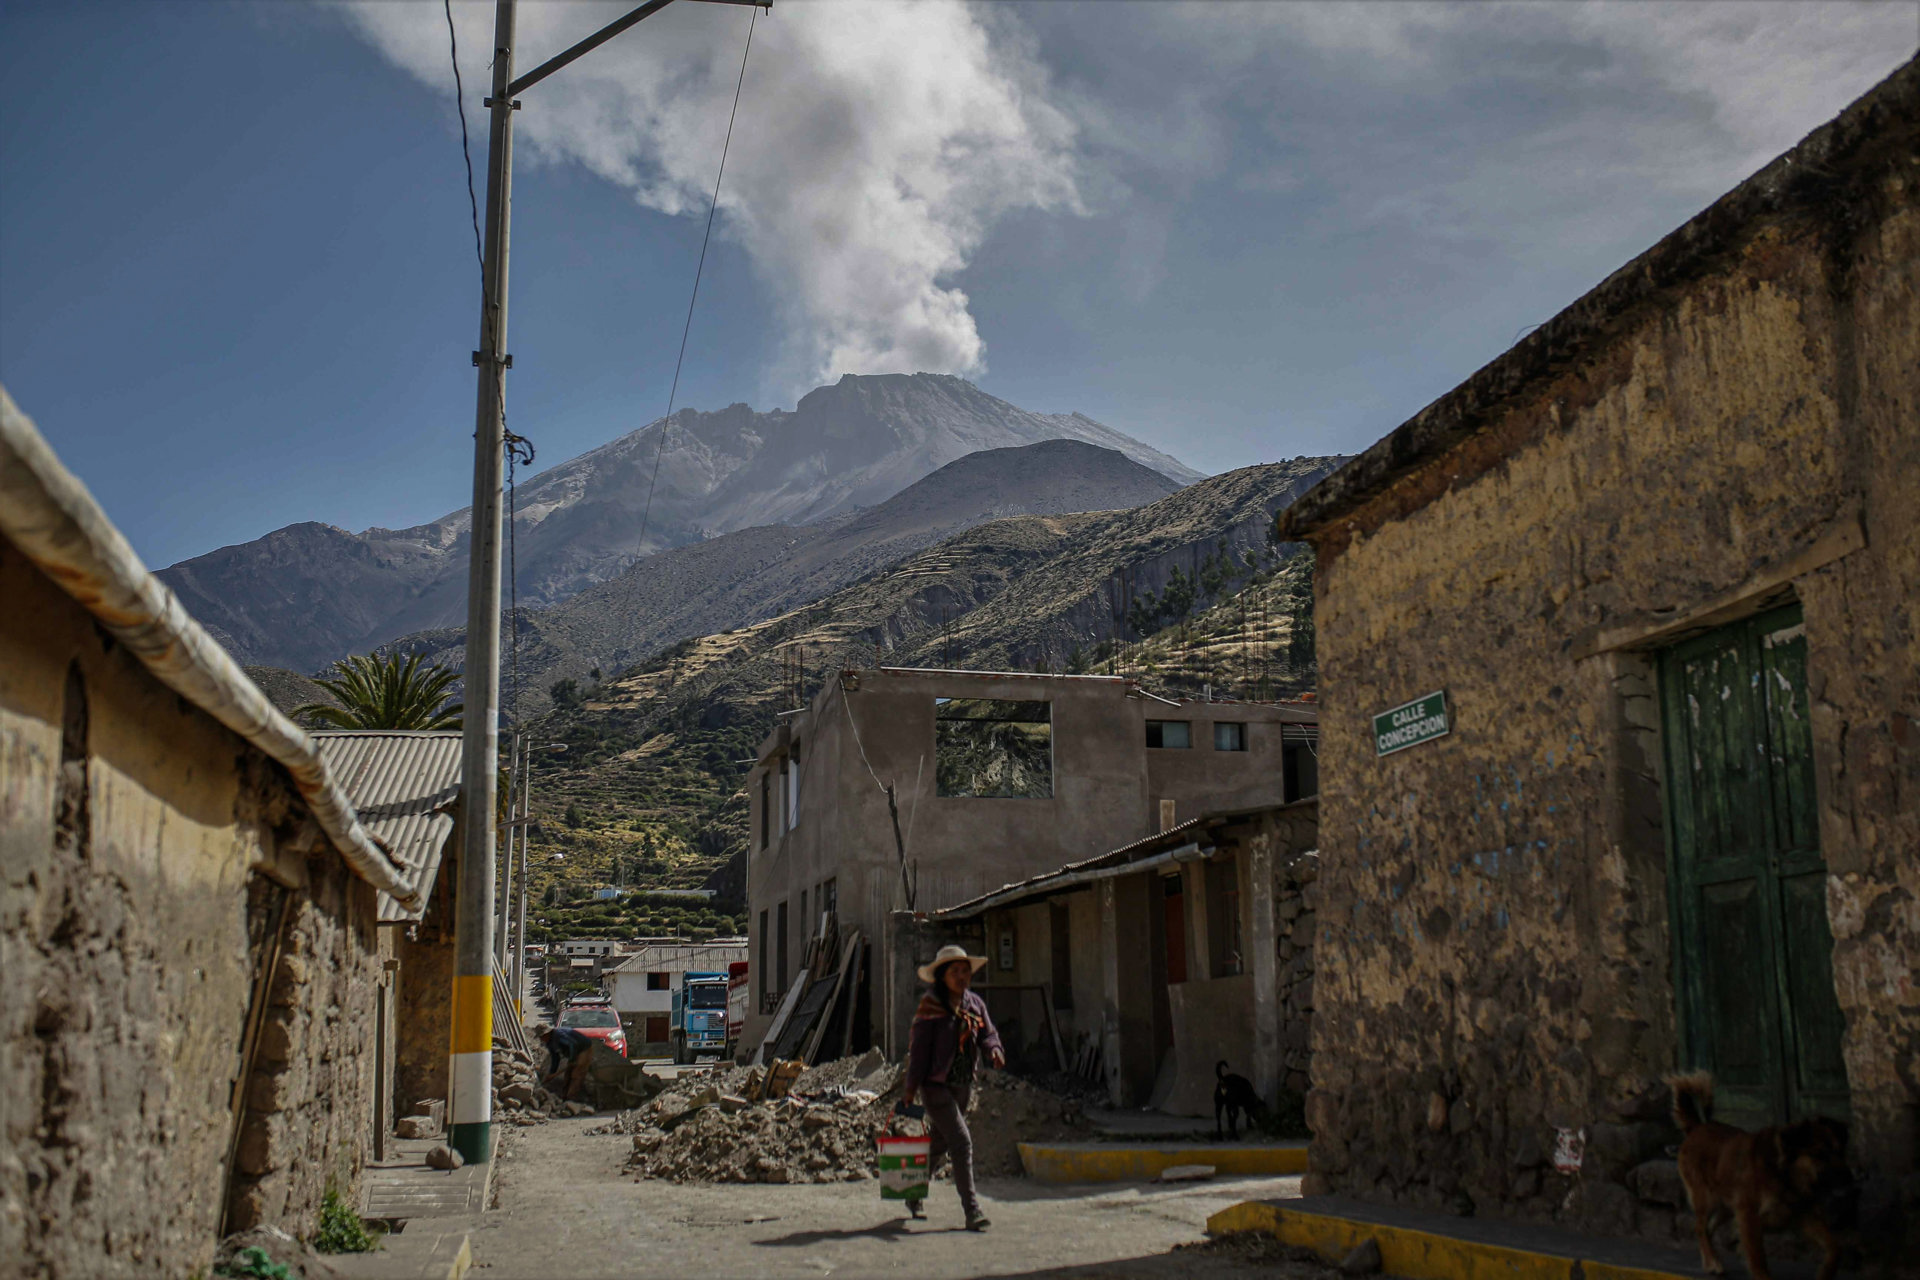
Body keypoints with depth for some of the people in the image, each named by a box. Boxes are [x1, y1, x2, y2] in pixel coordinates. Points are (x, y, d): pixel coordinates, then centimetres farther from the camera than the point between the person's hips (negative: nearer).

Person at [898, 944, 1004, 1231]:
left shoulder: (974, 1004, 7)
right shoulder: (930, 1006, -12)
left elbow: (988, 1033, 8)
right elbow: (918, 1048, -11)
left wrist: (995, 1050, -16)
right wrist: (910, 1088, -11)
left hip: (964, 1085, 7)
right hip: (937, 1084, -7)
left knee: (941, 1142, 17)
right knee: (961, 1141, -14)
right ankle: (971, 1210, -10)